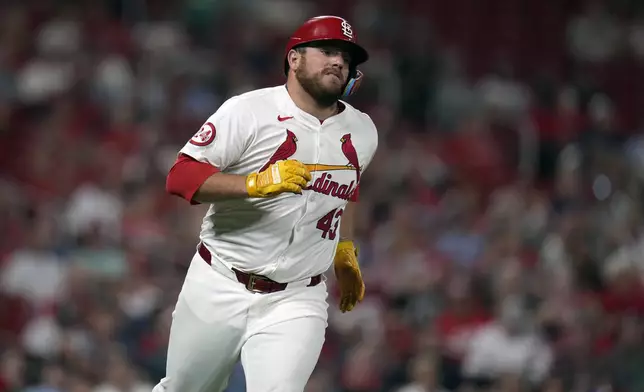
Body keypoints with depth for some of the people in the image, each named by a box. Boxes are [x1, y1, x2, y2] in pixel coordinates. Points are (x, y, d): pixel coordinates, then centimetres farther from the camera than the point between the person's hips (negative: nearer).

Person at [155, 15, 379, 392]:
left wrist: (345, 252, 27)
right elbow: (181, 177, -19)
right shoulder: (248, 112, -12)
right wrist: (257, 183, -30)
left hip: (296, 303, 2)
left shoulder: (362, 132, 5)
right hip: (220, 290, -2)